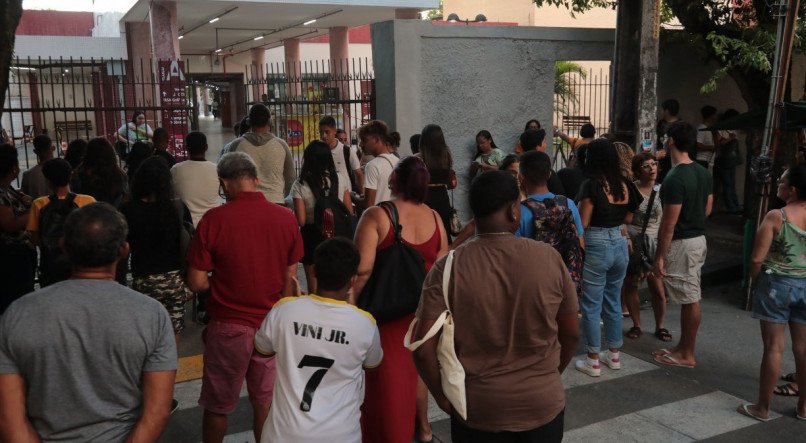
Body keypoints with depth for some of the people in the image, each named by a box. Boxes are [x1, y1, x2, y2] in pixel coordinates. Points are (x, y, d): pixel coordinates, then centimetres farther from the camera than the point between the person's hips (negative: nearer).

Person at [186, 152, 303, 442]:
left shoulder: (214, 219, -13)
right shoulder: (286, 218, -4)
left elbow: (196, 283, -11)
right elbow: (290, 279, 4)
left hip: (229, 328, -2)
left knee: (217, 406, 15)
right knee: (266, 402, 16)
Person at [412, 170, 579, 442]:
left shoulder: (448, 267, -13)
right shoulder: (549, 258, -9)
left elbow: (423, 347, -16)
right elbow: (572, 334, 0)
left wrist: (443, 397, -1)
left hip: (476, 407, -1)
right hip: (543, 403, 1)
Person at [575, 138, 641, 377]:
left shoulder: (591, 185, -15)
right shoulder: (625, 185, 2)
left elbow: (583, 223, -16)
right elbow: (628, 218, 11)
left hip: (596, 247, -6)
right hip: (620, 245, 6)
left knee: (591, 306, 4)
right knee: (613, 302, 18)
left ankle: (593, 361, 10)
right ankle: (614, 355, 28)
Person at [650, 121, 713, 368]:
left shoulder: (675, 178, -21)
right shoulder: (703, 173, 7)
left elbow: (669, 223, -21)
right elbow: (708, 208, 16)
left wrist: (659, 256, -15)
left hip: (681, 244, -9)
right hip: (699, 239, 9)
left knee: (690, 299, 0)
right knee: (690, 298, 15)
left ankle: (687, 355, 11)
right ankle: (683, 347, 26)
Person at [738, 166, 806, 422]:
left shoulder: (776, 217, -15)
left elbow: (757, 259, -15)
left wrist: (755, 280, 2)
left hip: (777, 284, -4)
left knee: (774, 346, 1)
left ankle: (763, 408, 11)